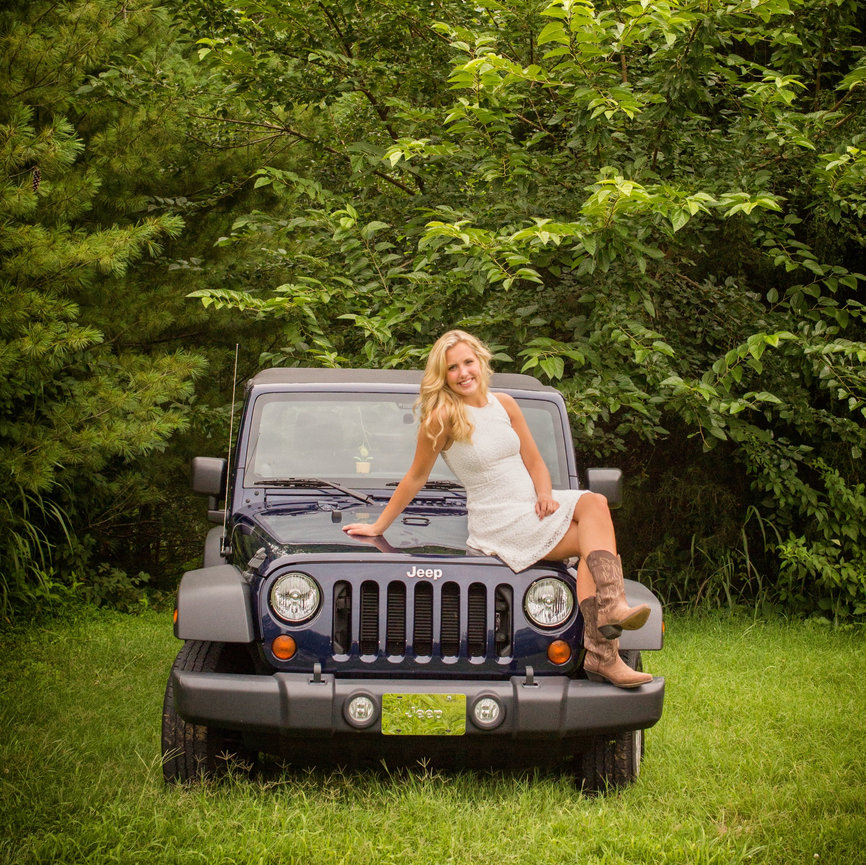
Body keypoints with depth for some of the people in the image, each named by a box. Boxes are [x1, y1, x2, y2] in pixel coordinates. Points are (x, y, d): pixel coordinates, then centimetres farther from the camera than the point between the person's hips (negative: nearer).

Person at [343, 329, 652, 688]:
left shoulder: (503, 404, 7)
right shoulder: (442, 417, -10)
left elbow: (534, 462, 14)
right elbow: (416, 477, 0)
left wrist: (545, 494, -6)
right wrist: (378, 526, 5)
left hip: (535, 505, 6)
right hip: (499, 524, -6)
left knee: (594, 503, -23)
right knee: (595, 541, -19)